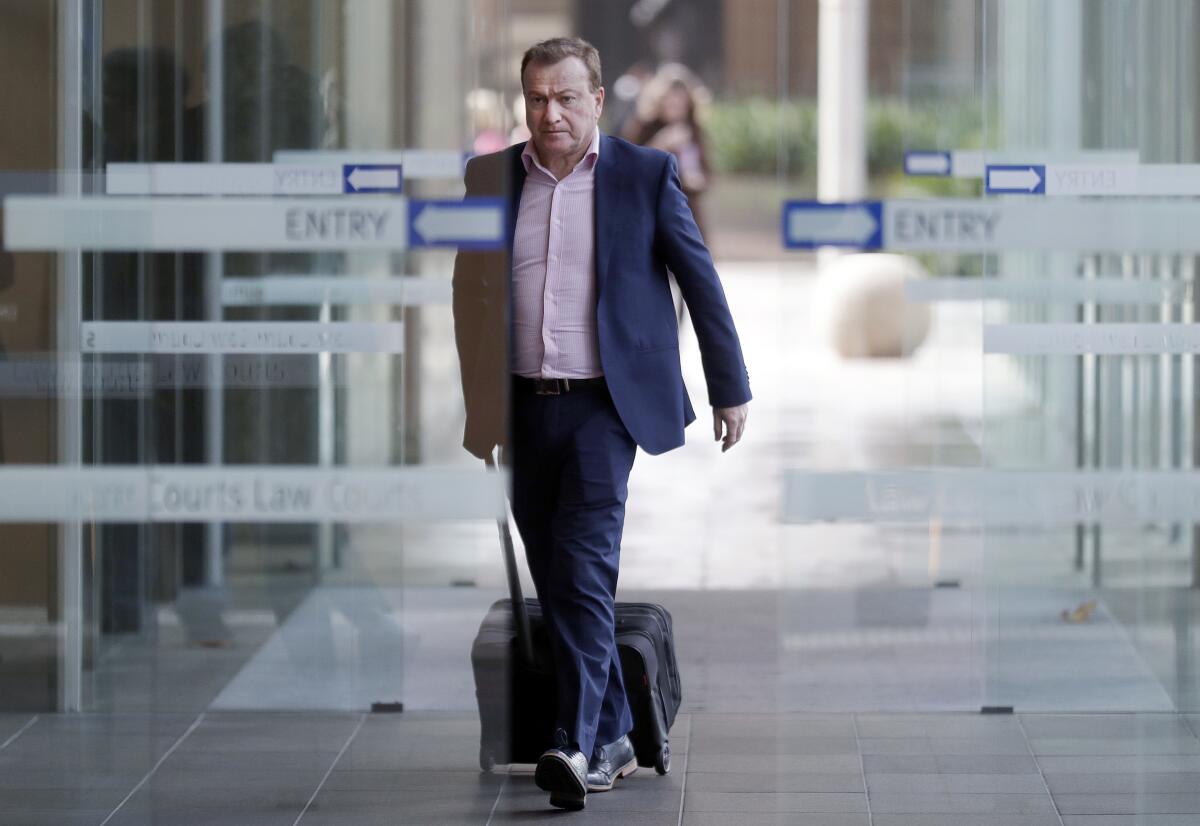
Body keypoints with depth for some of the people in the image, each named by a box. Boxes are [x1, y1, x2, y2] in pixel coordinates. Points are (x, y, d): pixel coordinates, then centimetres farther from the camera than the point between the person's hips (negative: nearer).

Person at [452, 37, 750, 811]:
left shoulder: (646, 173, -1)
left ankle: (579, 743, -20)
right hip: (524, 407, 4)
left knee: (583, 571, -16)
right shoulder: (491, 178, 7)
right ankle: (613, 736, 19)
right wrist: (476, 410, 8)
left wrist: (731, 390, 4)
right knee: (555, 581, 8)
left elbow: (701, 281, 4)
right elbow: (468, 296, 11)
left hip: (604, 404, -4)